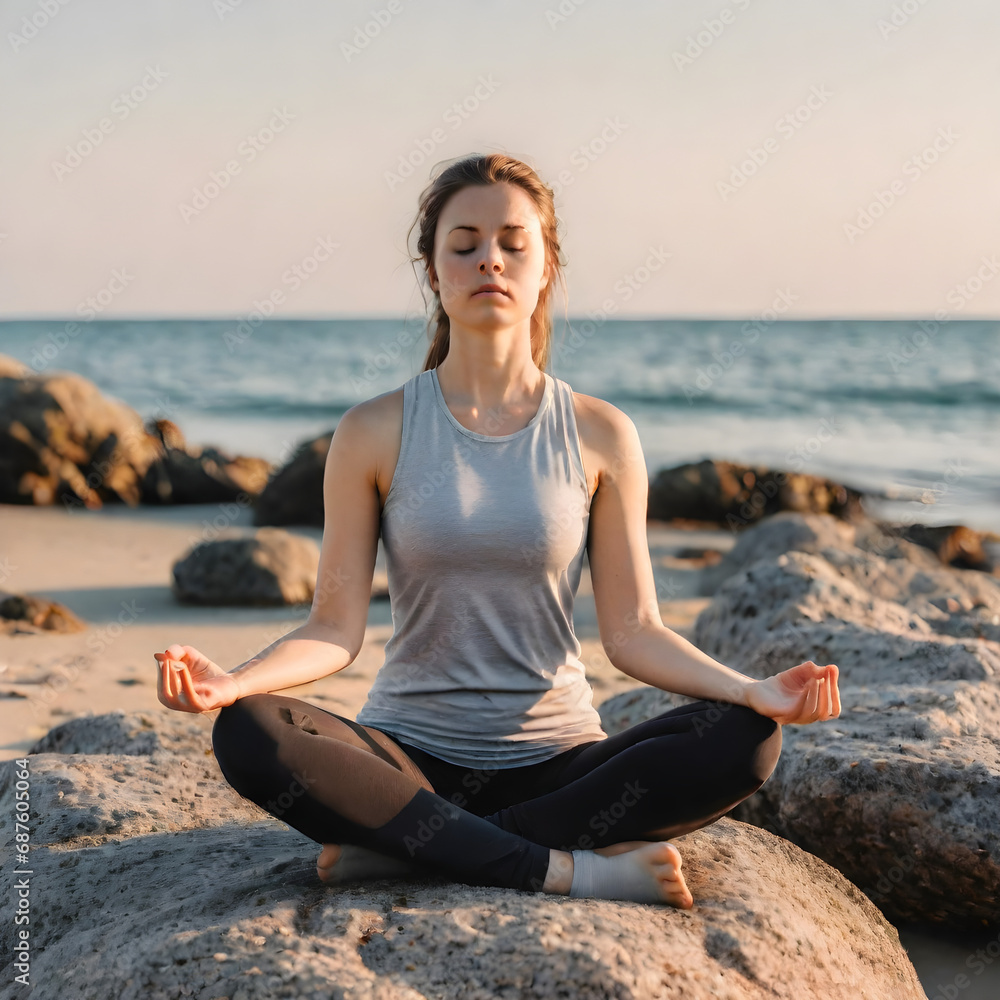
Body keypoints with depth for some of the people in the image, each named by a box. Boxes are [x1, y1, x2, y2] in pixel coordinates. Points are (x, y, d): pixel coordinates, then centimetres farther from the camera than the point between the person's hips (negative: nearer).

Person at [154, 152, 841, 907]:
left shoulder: (599, 435, 2)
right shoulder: (375, 434, 0)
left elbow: (632, 630, 0)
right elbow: (336, 628, -4)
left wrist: (750, 689, -16)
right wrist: (231, 681, -23)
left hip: (556, 758, 1)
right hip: (412, 753, -1)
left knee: (743, 741, -26)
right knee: (247, 733, -29)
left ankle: (398, 837, -21)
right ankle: (569, 868, -26)